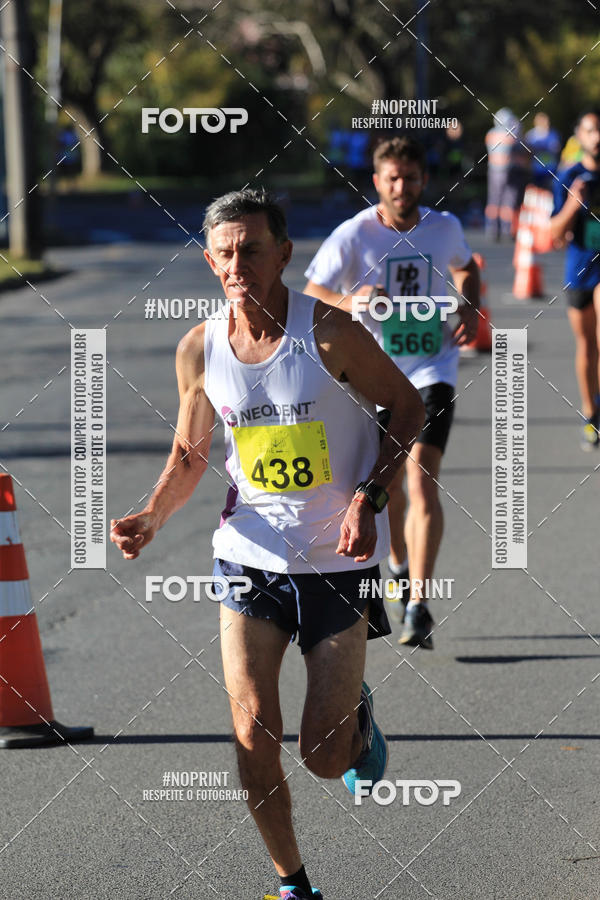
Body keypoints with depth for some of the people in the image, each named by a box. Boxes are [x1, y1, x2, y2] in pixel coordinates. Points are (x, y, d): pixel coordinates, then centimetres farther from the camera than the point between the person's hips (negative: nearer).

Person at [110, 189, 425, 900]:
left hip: (339, 560, -2)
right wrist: (151, 517, -7)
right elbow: (189, 455, 11)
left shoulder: (330, 333, -15)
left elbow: (407, 407, -1)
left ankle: (356, 717, 36)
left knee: (325, 759, -1)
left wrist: (369, 496, -14)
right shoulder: (199, 349, -3)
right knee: (254, 740, -8)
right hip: (250, 557, 3)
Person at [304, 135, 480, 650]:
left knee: (422, 481, -16)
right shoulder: (352, 236, -10)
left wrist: (469, 307, 2)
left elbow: (465, 267, 22)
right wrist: (351, 302, -28)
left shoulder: (444, 228, 0)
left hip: (431, 371, 0)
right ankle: (401, 565, 45)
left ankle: (418, 608, -18)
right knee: (387, 485, 14)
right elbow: (311, 294, -7)